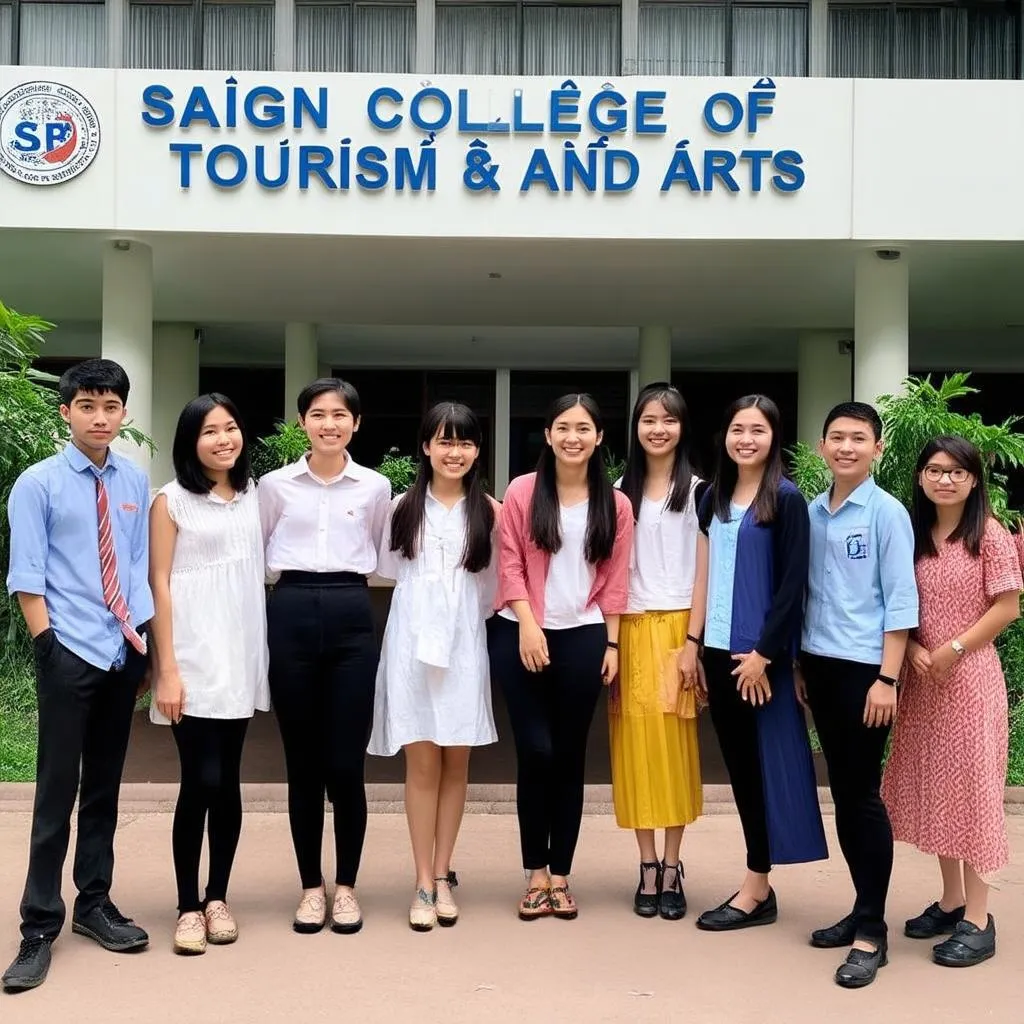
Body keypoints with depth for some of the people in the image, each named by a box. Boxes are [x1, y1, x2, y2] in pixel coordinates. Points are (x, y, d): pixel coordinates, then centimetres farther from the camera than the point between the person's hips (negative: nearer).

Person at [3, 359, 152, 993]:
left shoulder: (135, 482, 5)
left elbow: (140, 564, 8)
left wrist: (144, 641, 4)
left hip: (123, 654, 4)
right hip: (69, 655, -4)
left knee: (105, 787, 14)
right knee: (57, 791, 0)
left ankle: (94, 904, 29)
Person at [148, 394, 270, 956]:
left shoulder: (254, 495, 11)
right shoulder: (172, 501, -3)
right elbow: (158, 584, -6)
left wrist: (265, 653, 8)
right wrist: (167, 669, -12)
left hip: (241, 657, 4)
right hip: (194, 660, -4)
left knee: (227, 782, 8)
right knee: (201, 782, -6)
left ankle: (217, 898, 18)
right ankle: (188, 906, 6)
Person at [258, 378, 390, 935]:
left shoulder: (375, 487, 6)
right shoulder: (275, 485, 5)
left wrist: (345, 578, 11)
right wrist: (293, 578, 8)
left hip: (351, 617, 0)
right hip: (291, 616, 0)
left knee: (346, 765, -1)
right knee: (303, 764, 6)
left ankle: (346, 886, 15)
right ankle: (311, 886, 19)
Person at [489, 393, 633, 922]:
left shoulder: (615, 504, 6)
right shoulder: (521, 492, 0)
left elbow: (615, 579, 6)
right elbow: (510, 564, -3)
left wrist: (612, 643, 1)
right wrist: (528, 626, -12)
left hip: (583, 637, 2)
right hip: (524, 635, -2)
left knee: (569, 756, 7)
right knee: (535, 752, -3)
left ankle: (560, 875, 17)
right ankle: (535, 874, 11)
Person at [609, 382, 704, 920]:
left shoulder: (696, 490, 1)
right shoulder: (620, 491, 11)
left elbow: (705, 567, -2)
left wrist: (695, 638, -9)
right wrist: (609, 638, 1)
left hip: (676, 626, -3)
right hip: (631, 628, 3)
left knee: (675, 744, 0)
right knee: (636, 745, 3)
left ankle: (671, 868, 9)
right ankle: (647, 867, 11)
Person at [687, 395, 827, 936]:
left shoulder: (786, 500, -7)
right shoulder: (714, 497, 11)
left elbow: (792, 584, -12)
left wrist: (763, 653, -15)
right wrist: (692, 642, 8)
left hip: (760, 653, -6)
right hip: (719, 648, 6)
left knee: (763, 762, 2)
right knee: (738, 763, 10)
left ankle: (755, 889, 11)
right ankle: (760, 885, 19)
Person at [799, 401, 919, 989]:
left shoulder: (887, 513, -8)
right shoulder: (812, 513, 7)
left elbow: (901, 600, -10)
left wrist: (887, 678, -14)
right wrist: (799, 665, 10)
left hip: (864, 669, -6)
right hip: (820, 665, 6)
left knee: (863, 795, -2)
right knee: (842, 794, 12)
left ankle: (873, 932, 6)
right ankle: (862, 910, 24)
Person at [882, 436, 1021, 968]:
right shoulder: (913, 535, 8)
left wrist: (953, 650, -14)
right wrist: (912, 647, -7)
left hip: (969, 676, -6)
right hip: (921, 677, 6)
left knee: (969, 786, -2)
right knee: (931, 787, 11)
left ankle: (978, 918, 5)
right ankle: (951, 900, 25)